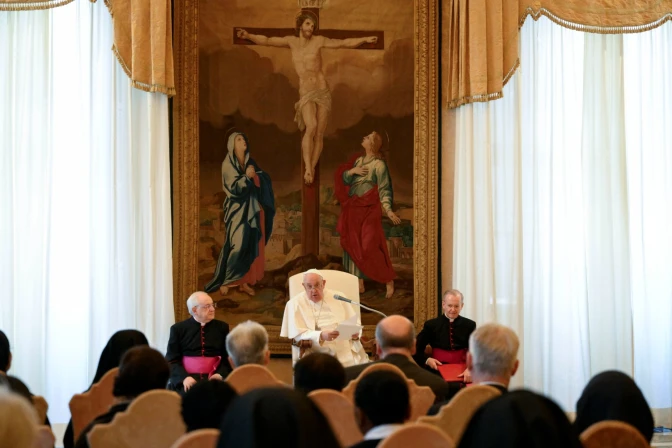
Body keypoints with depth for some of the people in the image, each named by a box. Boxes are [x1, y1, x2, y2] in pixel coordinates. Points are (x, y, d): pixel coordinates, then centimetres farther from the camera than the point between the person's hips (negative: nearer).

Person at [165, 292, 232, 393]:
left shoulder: (222, 327, 12)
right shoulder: (178, 329, 7)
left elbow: (229, 357, 12)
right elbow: (171, 360, 3)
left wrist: (221, 374, -8)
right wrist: (184, 377, -14)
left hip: (213, 379, 2)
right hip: (188, 381, -2)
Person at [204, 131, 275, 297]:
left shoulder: (250, 162, 11)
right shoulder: (228, 164, -6)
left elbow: (263, 182, 9)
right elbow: (233, 187, -15)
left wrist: (256, 176, -12)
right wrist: (246, 177, -28)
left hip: (253, 209, 6)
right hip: (238, 210, -6)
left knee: (252, 246, 3)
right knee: (237, 245, -14)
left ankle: (244, 281, 9)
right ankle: (225, 281, -6)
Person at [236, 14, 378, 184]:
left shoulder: (318, 41, 4)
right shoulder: (291, 41, 8)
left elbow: (344, 43, 6)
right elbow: (266, 41, 6)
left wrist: (365, 39, -2)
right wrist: (248, 35, -8)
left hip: (323, 92, 1)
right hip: (306, 94, -1)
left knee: (319, 134, -2)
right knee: (311, 127, -26)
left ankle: (311, 171, 7)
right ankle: (308, 169, -22)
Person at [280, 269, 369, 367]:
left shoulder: (338, 297, 14)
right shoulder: (295, 303, 4)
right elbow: (297, 334, -5)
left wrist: (355, 334, -8)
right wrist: (321, 336, -22)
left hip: (347, 351, 3)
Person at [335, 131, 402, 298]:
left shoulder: (378, 164, -9)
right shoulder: (358, 161, 12)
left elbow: (384, 189, -12)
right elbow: (344, 179, 14)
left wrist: (388, 210, -22)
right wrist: (352, 171, -7)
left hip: (369, 211, -7)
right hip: (353, 210, 7)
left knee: (369, 247, -10)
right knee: (354, 246, 7)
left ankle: (388, 281, 3)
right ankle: (359, 284, 14)